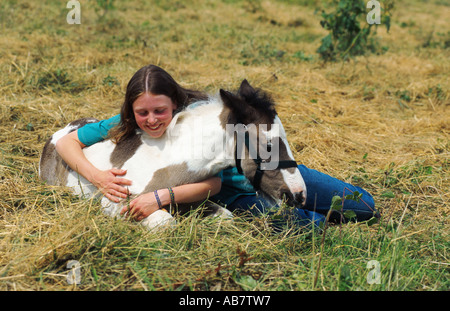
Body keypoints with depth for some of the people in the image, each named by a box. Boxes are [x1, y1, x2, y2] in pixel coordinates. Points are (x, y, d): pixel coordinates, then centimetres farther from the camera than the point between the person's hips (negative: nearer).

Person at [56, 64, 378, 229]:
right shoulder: (125, 128, -17)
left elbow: (213, 182, -31)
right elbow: (66, 142, -17)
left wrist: (162, 197, -45)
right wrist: (97, 176, -35)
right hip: (235, 195, 2)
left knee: (365, 207, -2)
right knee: (289, 222, -31)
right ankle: (313, 217, 4)